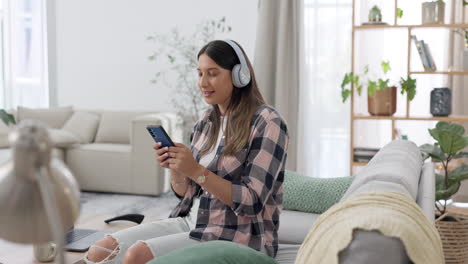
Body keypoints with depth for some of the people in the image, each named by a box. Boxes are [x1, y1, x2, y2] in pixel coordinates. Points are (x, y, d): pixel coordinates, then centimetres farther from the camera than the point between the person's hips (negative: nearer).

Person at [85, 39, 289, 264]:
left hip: (238, 237, -7)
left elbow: (252, 203, -17)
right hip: (191, 221, 7)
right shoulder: (206, 121, 9)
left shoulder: (267, 123, -12)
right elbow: (185, 192, 12)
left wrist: (197, 171, -25)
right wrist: (175, 167, -9)